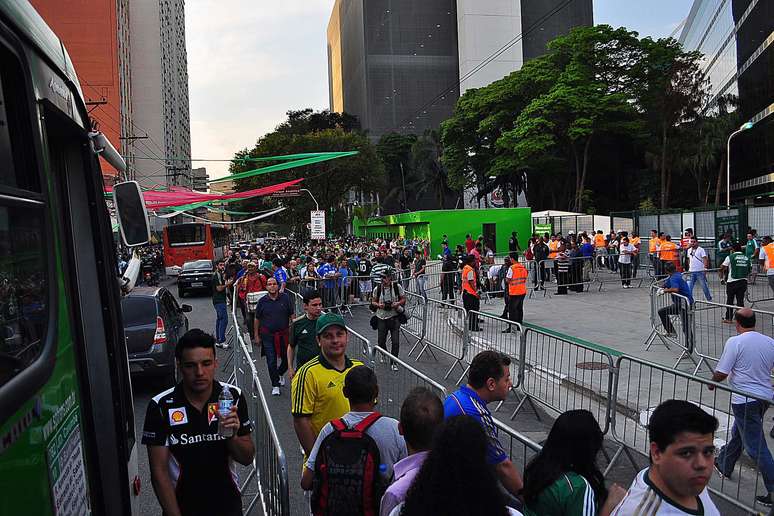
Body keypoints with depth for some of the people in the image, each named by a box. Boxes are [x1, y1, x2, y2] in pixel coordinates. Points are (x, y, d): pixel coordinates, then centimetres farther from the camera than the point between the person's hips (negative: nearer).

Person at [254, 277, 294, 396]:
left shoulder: (285, 298, -2)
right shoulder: (262, 301, -1)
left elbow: (291, 316, 4)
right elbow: (257, 319, 6)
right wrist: (256, 335, 6)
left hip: (283, 334, 1)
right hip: (268, 335, -1)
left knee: (286, 358, 9)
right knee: (271, 361, 0)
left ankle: (280, 374, 40)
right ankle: (275, 385, 13)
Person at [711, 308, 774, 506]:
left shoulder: (735, 342, -17)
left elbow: (721, 373, -16)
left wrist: (712, 383, 4)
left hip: (745, 400, -7)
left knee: (756, 446, 0)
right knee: (738, 433, 24)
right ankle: (723, 466, 42)